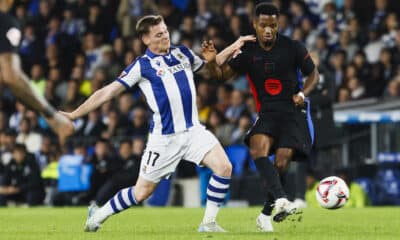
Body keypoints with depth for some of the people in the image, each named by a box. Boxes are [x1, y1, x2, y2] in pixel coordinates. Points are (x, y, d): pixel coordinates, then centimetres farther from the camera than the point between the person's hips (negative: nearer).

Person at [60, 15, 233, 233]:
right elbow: (108, 92, -5)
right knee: (142, 192, 1)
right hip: (164, 138, -4)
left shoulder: (182, 53, 10)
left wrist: (211, 61, -2)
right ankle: (98, 216, 23)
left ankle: (208, 223, -4)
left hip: (192, 130, 4)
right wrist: (73, 115, -9)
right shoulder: (142, 65, -5)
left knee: (224, 167, -17)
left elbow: (215, 74, 22)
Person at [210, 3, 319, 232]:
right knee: (258, 146, -29)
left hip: (293, 110, -2)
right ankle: (280, 198, -41)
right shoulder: (247, 51, 0)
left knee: (282, 161, -14)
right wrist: (212, 60, -21)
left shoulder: (293, 48, -6)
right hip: (267, 111, 2)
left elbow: (313, 74, 6)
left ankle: (267, 213, 4)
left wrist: (303, 94, -12)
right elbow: (223, 75, -1)